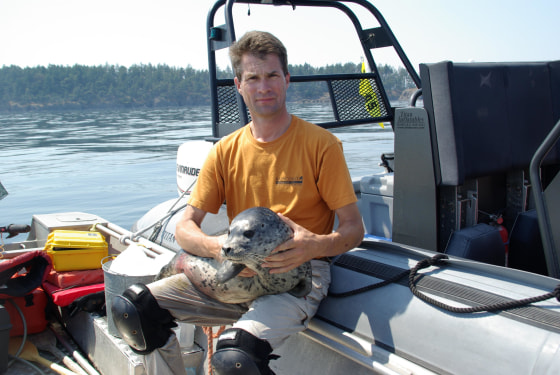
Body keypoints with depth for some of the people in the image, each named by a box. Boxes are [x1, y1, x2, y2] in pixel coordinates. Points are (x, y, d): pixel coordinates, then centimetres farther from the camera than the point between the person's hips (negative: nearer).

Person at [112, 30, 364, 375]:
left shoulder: (321, 144, -5)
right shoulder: (226, 151, 7)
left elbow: (353, 229, -4)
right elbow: (186, 227, 3)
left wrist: (317, 246, -26)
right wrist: (216, 246, -20)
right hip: (237, 272, 5)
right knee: (140, 308, -12)